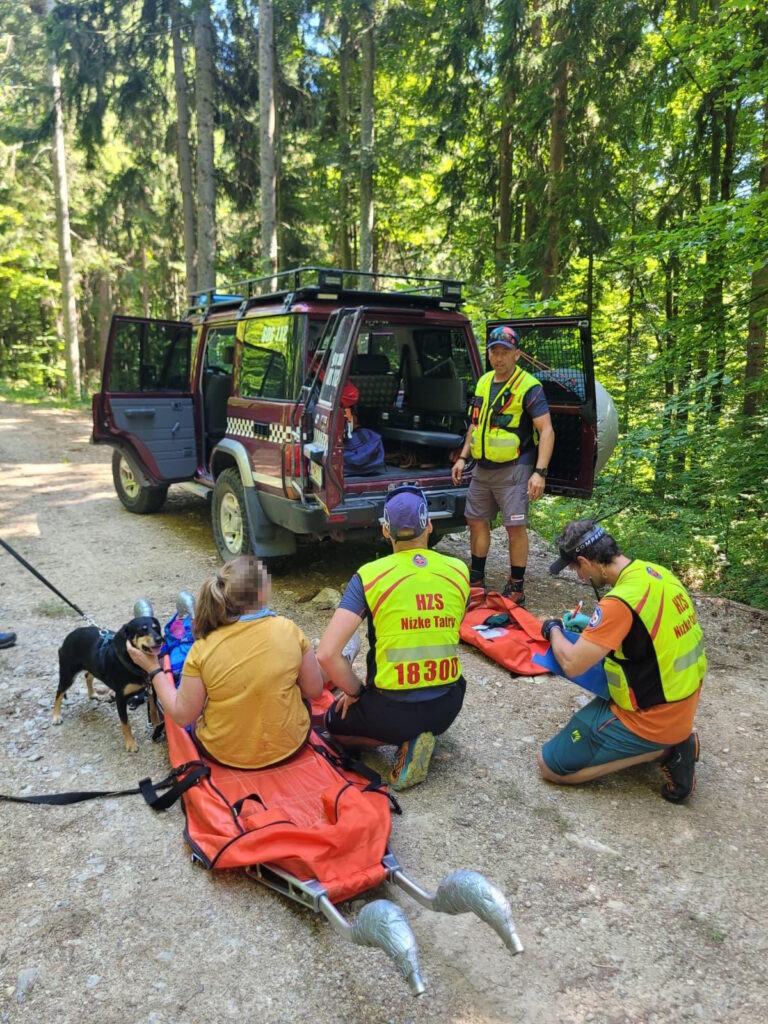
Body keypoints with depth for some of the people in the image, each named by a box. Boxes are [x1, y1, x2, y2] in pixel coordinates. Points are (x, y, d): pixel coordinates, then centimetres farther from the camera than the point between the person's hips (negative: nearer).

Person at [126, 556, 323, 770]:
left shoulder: (204, 649, -18)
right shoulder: (288, 630, -17)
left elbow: (183, 716, -10)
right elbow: (314, 690, -6)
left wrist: (153, 670, 0)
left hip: (224, 754, 0)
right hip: (290, 744, 0)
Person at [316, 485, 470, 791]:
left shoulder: (369, 576, -15)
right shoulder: (458, 571, -3)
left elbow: (327, 654, -22)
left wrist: (355, 691, -2)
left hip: (392, 712, -4)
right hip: (447, 707, 4)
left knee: (334, 721, 27)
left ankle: (404, 741, 3)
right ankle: (419, 735, 8)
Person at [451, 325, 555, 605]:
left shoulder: (529, 387, -10)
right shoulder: (483, 382, 11)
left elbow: (546, 430, -15)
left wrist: (540, 472, -24)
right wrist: (463, 457, 15)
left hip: (513, 469, -7)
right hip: (482, 468, 7)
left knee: (515, 527, -5)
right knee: (476, 521, 13)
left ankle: (516, 587, 9)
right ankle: (476, 579, 28)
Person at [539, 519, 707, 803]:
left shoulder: (619, 602, -28)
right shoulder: (658, 573, -2)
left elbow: (572, 664, -24)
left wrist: (554, 630, -6)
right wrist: (593, 627, 12)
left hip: (650, 720, -9)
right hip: (681, 707, 9)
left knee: (550, 765, 0)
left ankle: (662, 750, -2)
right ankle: (674, 740, 14)